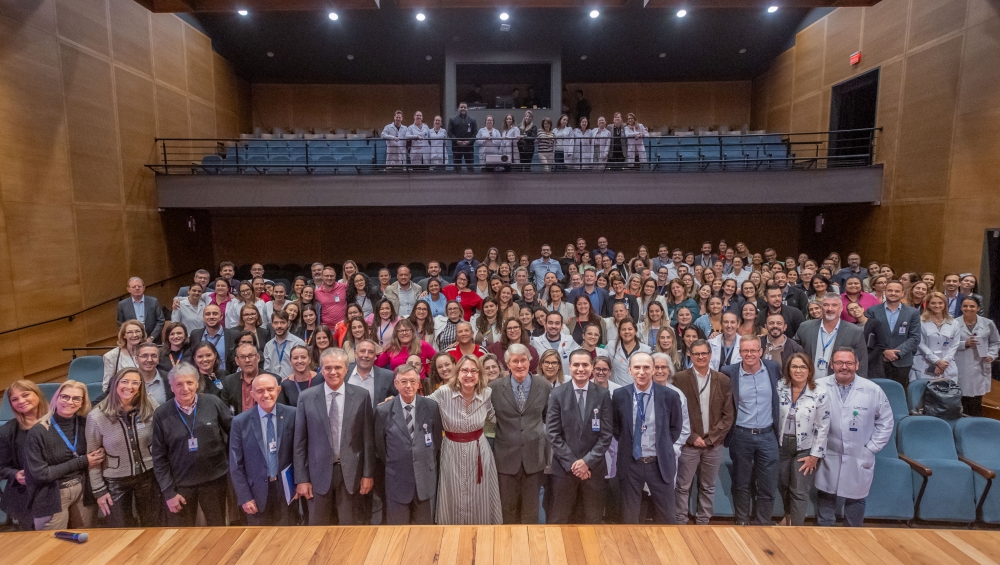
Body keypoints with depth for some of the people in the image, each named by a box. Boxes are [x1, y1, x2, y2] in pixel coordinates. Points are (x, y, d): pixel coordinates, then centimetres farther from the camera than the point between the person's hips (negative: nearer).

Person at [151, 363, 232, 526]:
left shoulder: (213, 403, -9)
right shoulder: (161, 414, -7)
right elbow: (159, 457, -3)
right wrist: (168, 491, -6)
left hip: (214, 479, 0)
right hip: (179, 484, 0)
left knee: (218, 525, 17)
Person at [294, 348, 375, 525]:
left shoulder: (361, 396, -4)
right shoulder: (306, 397, -3)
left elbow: (368, 438, -1)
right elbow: (300, 441, 0)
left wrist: (368, 473, -1)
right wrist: (301, 478, -2)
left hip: (351, 471, 0)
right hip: (319, 472, 0)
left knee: (349, 527, 13)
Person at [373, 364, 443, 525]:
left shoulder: (431, 407, -5)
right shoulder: (383, 411, -8)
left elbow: (437, 439, 6)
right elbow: (379, 445, 4)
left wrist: (430, 464, 10)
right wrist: (391, 467, 9)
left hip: (426, 479, 1)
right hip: (397, 480, -1)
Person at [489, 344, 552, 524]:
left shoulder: (544, 386, -4)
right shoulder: (495, 387, -7)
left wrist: (547, 441, 7)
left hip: (534, 455, 1)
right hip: (507, 455, 0)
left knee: (531, 506, 14)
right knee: (508, 506, 14)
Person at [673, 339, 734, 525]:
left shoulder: (723, 380, 3)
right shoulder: (679, 379, -4)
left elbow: (728, 415, 3)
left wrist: (711, 438, -6)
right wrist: (692, 437, -10)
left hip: (714, 444, 2)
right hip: (688, 443, -2)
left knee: (708, 487, 13)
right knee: (683, 486, 5)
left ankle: (703, 522, 26)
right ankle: (680, 522, 17)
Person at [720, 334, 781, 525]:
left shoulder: (773, 368, -2)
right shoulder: (729, 372, -7)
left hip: (768, 435, 1)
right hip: (740, 436, -1)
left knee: (767, 486, 7)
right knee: (741, 484, 11)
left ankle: (762, 524, 23)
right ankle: (741, 522, 27)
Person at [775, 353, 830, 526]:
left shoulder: (820, 393, -13)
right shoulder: (779, 388, -7)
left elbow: (823, 428, -9)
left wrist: (815, 455, -8)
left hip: (805, 448, -3)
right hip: (781, 445, 3)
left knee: (799, 491, 2)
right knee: (782, 485, 18)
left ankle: (797, 526, 21)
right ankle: (788, 515, 44)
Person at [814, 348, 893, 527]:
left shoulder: (873, 390, -5)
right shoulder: (819, 387, -8)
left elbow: (885, 422, 5)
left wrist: (871, 449, -1)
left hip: (859, 461, 1)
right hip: (828, 460, -1)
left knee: (856, 499, 17)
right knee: (826, 500, 10)